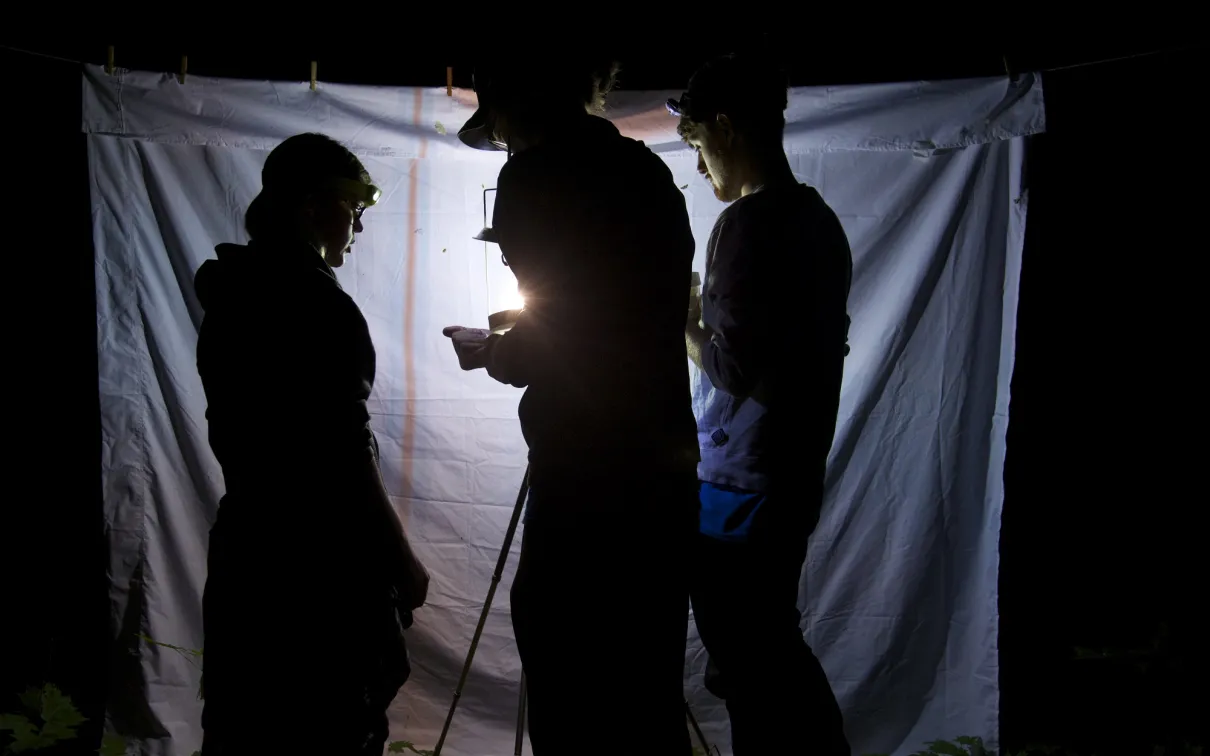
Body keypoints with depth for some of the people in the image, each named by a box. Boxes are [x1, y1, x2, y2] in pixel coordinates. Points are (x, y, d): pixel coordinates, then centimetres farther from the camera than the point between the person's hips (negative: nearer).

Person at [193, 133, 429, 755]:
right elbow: (345, 453, -19)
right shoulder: (319, 303, -16)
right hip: (324, 557, -8)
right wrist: (401, 560, -12)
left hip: (244, 545, 8)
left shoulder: (230, 298, 9)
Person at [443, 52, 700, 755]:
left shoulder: (536, 177, -8)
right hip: (667, 468, 8)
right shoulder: (649, 171, 12)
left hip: (585, 481, -7)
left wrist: (487, 351, 10)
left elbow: (540, 356, -10)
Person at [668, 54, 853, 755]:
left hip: (740, 487, -9)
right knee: (778, 649, 19)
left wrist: (683, 326, -3)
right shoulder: (821, 221, 9)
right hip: (796, 477, 9)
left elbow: (733, 368, -20)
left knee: (749, 666, 2)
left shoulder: (746, 224, -18)